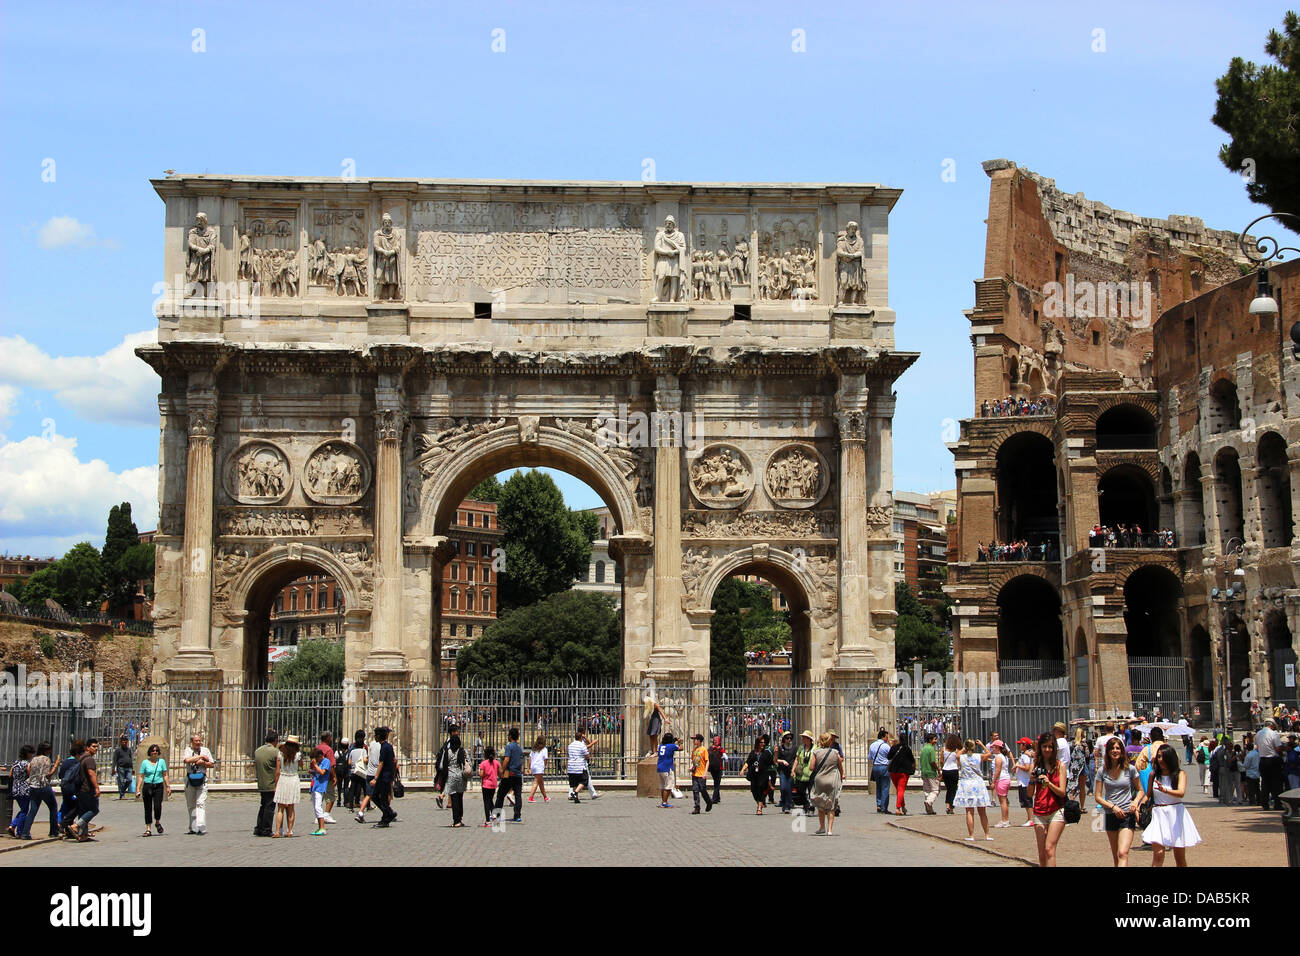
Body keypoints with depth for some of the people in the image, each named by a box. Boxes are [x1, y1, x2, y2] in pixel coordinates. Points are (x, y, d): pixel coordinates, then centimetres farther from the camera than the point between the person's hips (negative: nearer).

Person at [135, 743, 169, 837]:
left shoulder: (162, 761, 7)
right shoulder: (145, 762, 3)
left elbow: (165, 775, 10)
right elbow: (141, 776, 3)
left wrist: (168, 787, 5)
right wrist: (138, 789, -3)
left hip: (159, 786, 0)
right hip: (147, 786, 0)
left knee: (157, 806, -14)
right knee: (148, 808, 2)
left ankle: (157, 822, 14)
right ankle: (148, 828, 12)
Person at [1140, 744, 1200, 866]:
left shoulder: (1180, 774, -3)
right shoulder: (1153, 774, 5)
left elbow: (1181, 793, -20)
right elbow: (1148, 795, 15)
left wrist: (1165, 790, -36)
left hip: (1176, 814, -1)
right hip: (1158, 815, 1)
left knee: (1180, 857, 8)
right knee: (1158, 854, -14)